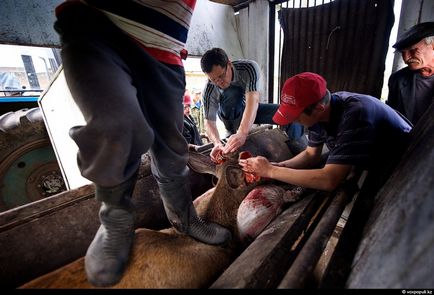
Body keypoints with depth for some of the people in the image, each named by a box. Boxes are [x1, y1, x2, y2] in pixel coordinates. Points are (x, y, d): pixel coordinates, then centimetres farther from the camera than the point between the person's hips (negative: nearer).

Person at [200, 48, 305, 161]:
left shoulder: (249, 68, -32)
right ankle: (233, 132, -18)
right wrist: (217, 143, -50)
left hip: (252, 110, 1)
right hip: (230, 115, 0)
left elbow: (253, 101, -46)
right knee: (231, 93, -37)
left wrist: (242, 133, -62)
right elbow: (209, 121, -29)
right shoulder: (209, 90, -29)